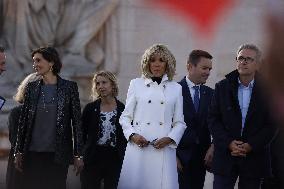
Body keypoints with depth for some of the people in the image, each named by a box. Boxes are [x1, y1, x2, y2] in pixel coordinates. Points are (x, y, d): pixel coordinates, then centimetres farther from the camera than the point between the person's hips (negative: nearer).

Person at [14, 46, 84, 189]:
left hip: (58, 154, -2)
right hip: (32, 154, 3)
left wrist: (78, 155, -4)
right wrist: (18, 152, 6)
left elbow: (77, 122, 0)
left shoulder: (69, 87, 0)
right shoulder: (32, 88, 8)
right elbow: (23, 121, 10)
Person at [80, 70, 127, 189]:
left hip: (115, 159, 0)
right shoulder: (90, 108, 5)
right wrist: (80, 156, 2)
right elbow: (82, 134, 8)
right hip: (93, 158, 1)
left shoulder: (123, 109, 2)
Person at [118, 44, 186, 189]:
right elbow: (125, 117, 11)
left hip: (163, 149, 0)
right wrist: (132, 135, -6)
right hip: (138, 147, 0)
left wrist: (169, 139, -6)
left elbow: (180, 123, 11)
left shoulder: (176, 88, 12)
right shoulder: (136, 84, 10)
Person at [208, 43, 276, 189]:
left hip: (254, 157, -1)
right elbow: (213, 119, 2)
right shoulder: (222, 87, 6)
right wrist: (229, 143, -10)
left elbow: (272, 124, -2)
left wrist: (251, 146, -12)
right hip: (225, 154, 1)